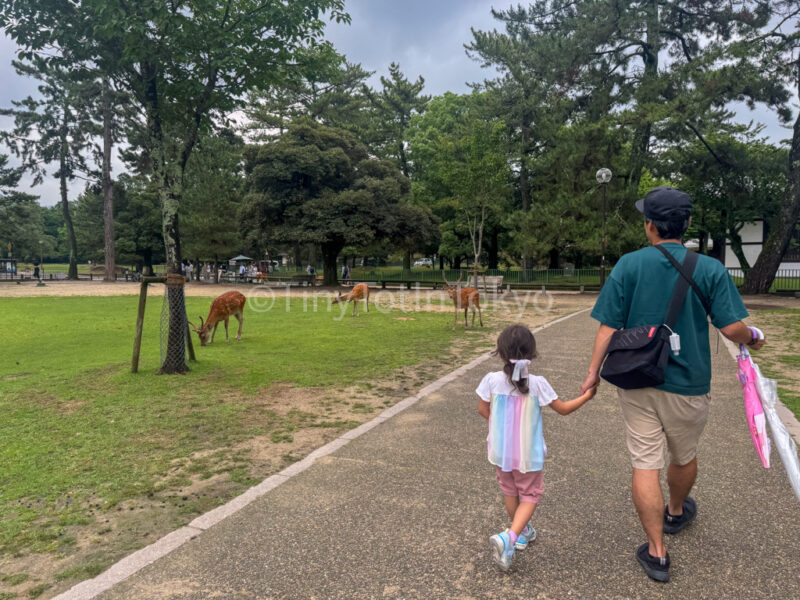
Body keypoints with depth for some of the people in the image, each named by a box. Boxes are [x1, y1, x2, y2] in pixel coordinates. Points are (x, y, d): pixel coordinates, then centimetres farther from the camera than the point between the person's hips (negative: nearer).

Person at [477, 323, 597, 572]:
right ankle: (509, 537, -7)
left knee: (510, 492, 23)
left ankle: (521, 532, 42)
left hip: (500, 451, 3)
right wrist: (586, 396, 11)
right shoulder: (537, 384, -18)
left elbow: (483, 409, 0)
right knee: (530, 495, 13)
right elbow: (563, 409, -6)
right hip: (528, 455, -2)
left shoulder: (492, 380, -14)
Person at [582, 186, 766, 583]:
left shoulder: (628, 265, -8)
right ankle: (675, 513, 49)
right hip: (687, 384, 1)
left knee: (645, 464, 6)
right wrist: (752, 339, 13)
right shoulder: (710, 269, -8)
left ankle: (657, 553, 13)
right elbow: (731, 328, -10)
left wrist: (594, 371, -1)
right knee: (684, 457, 24)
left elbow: (608, 326, -10)